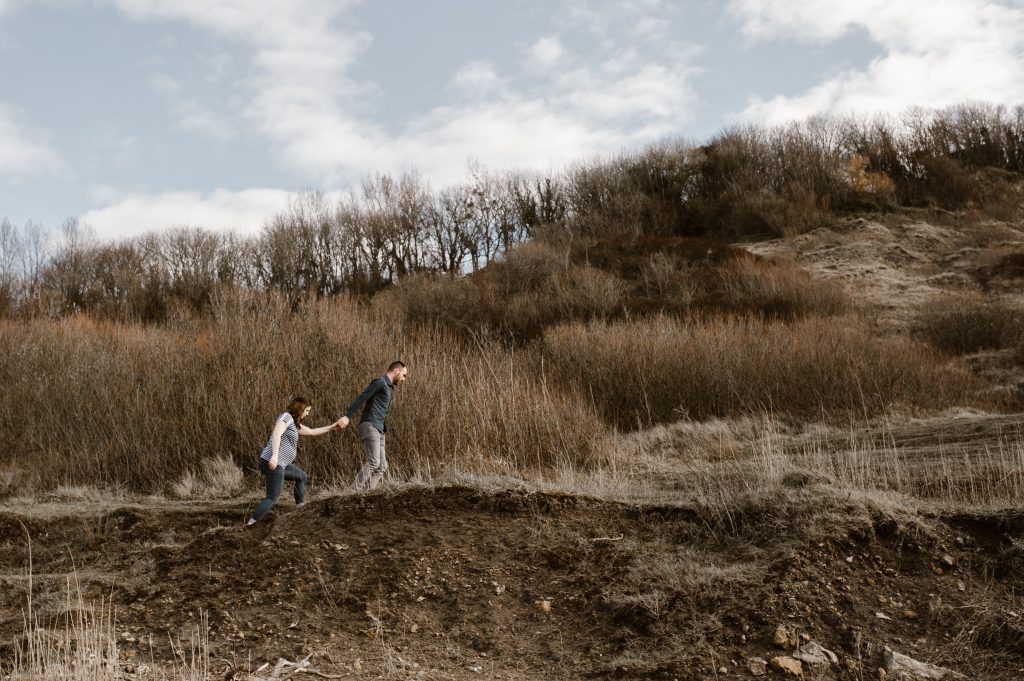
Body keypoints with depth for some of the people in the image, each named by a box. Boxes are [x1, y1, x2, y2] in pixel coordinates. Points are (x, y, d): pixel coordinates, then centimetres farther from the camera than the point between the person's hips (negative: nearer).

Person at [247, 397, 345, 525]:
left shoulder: (295, 423, 21)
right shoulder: (287, 417, -8)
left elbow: (312, 431, 33)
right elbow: (276, 434, -23)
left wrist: (331, 427, 37)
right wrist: (275, 455, -33)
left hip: (281, 464, 10)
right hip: (273, 463, -10)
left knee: (302, 477, 25)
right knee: (272, 498, -10)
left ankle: (300, 505, 34)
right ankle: (250, 523, -14)